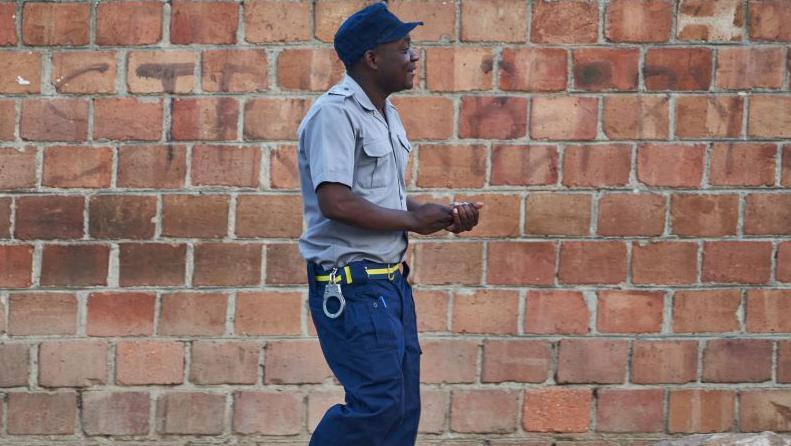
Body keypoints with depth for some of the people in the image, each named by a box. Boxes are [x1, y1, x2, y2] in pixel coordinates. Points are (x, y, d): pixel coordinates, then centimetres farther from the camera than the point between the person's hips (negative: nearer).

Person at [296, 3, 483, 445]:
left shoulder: (387, 114, 16)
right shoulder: (335, 114, -15)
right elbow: (336, 203, -25)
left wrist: (445, 215, 5)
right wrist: (412, 219, -15)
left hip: (391, 279, 10)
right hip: (350, 281, -10)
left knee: (404, 406, 8)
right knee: (379, 402, -13)